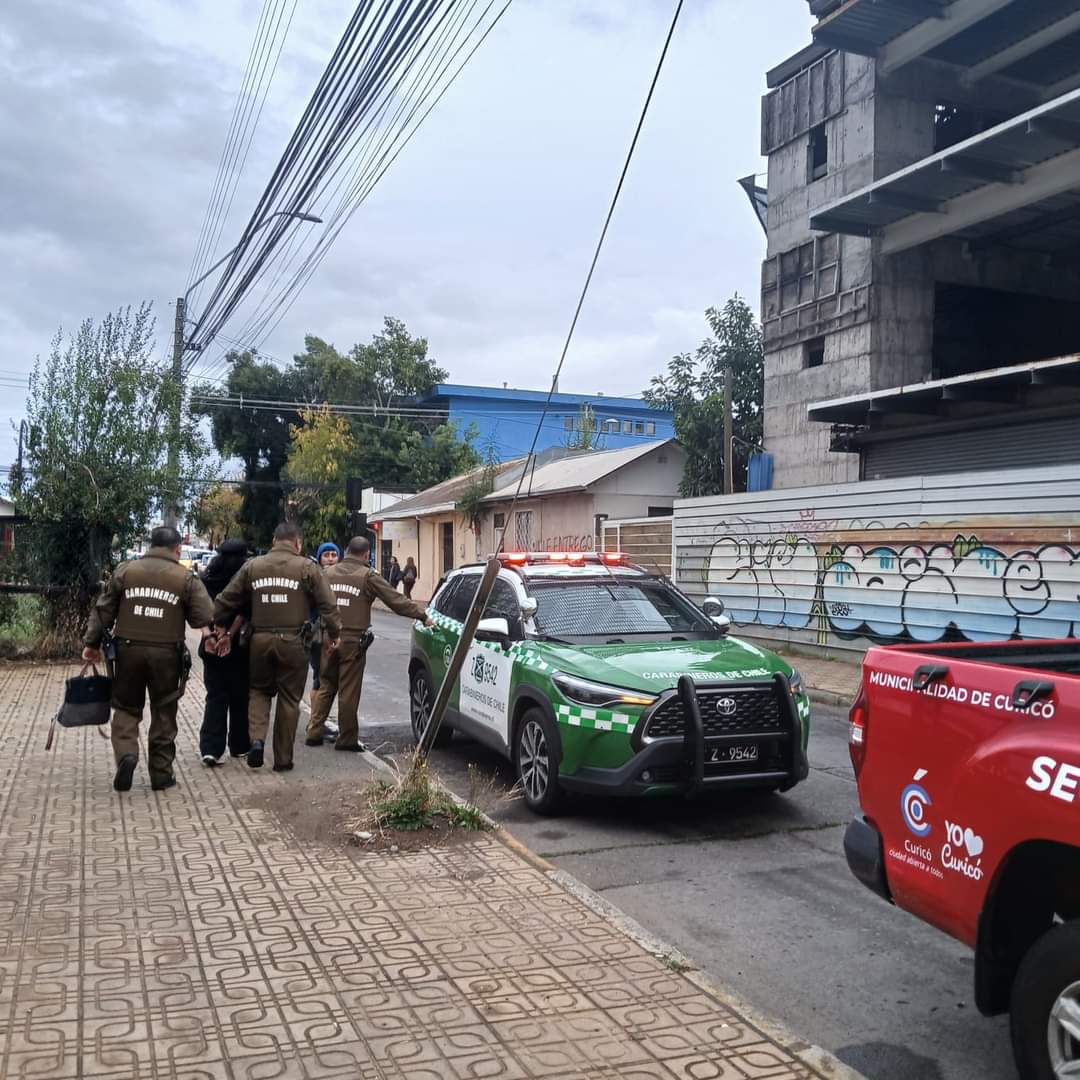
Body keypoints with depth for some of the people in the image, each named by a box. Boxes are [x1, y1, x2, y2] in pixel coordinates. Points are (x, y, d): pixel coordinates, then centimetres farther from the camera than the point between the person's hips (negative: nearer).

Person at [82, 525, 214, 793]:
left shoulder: (125, 571, 3)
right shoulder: (186, 578, -3)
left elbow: (103, 610, 5)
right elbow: (203, 618, -6)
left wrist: (92, 643, 13)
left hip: (128, 650, 1)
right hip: (166, 654, -1)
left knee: (126, 708, 16)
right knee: (163, 714, 11)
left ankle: (125, 753, -8)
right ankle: (161, 773, 16)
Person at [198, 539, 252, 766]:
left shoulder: (208, 579, 5)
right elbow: (244, 611, -17)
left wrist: (208, 634, -9)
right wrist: (230, 635, -15)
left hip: (211, 647, 3)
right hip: (238, 646, -3)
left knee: (215, 696, 7)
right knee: (239, 696, 10)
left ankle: (211, 749, -4)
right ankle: (239, 746, 20)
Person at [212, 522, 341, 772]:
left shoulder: (252, 566, 5)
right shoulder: (307, 568, -3)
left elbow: (225, 600, 7)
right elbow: (328, 604, -6)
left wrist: (218, 626, 19)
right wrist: (333, 634, 5)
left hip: (260, 639, 2)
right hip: (293, 641, -2)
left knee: (259, 690, 20)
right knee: (289, 698, 8)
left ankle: (257, 739, -1)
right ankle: (283, 759, 14)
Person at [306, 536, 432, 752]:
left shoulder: (329, 573, 7)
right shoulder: (367, 576, -7)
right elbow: (396, 600, -8)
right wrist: (423, 616, -3)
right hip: (353, 640, -5)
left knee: (326, 687, 16)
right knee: (349, 691, 2)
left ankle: (314, 732, 17)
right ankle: (347, 739, 9)